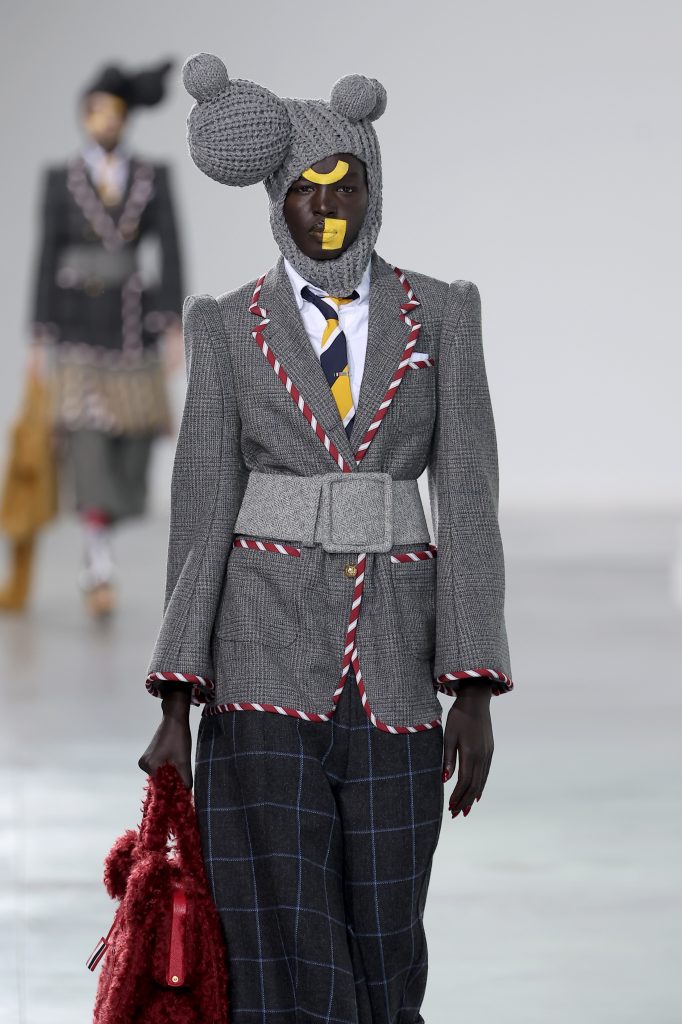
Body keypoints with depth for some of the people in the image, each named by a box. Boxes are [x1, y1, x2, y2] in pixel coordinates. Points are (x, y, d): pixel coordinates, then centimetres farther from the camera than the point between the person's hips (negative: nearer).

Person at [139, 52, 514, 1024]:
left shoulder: (441, 317, 5)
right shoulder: (229, 330, 3)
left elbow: (467, 501, -1)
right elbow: (202, 514, 0)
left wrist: (475, 691, -9)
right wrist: (177, 706, -7)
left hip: (393, 667, 2)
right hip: (266, 662, -2)